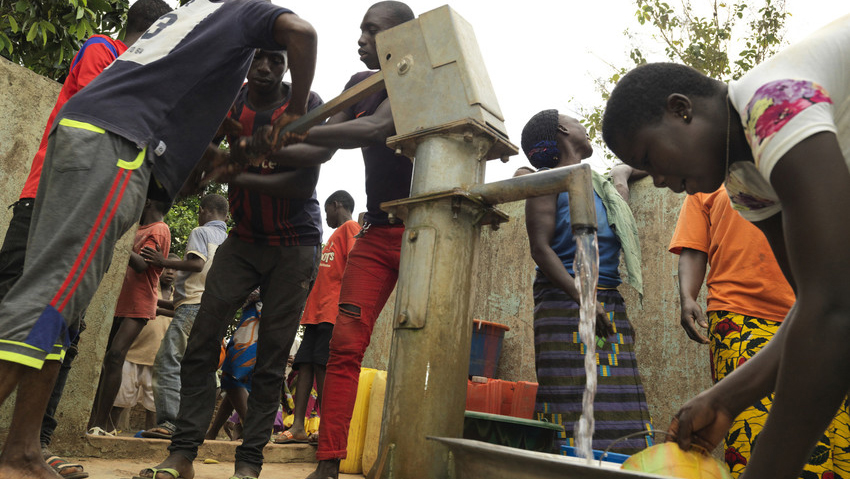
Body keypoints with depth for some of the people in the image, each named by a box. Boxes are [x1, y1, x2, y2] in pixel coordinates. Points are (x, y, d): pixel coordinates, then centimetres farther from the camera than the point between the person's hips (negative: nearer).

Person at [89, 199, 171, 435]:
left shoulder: (159, 230, -6)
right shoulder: (140, 230, 21)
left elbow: (141, 264, -19)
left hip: (138, 306, -9)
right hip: (120, 303, 9)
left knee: (114, 356, -19)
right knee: (104, 358, 6)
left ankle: (100, 424, -19)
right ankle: (99, 422, 11)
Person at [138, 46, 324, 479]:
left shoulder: (306, 104, -10)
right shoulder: (230, 103, -1)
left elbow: (304, 187, -17)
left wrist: (240, 177, -26)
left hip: (296, 244, -3)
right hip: (244, 239, 3)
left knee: (272, 354, -3)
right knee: (202, 338, -8)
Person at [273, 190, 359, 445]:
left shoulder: (350, 228, 1)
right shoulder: (336, 234, 30)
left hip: (332, 311, -9)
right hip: (317, 311, 9)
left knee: (321, 366, -12)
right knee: (305, 364, 0)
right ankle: (297, 426, -2)